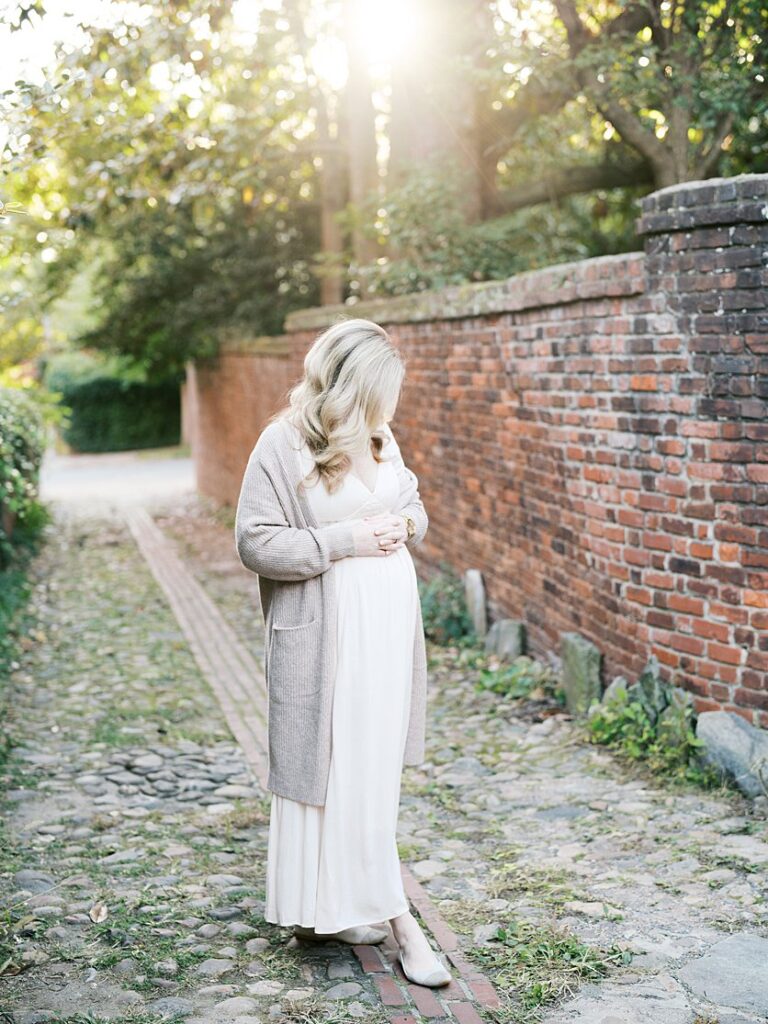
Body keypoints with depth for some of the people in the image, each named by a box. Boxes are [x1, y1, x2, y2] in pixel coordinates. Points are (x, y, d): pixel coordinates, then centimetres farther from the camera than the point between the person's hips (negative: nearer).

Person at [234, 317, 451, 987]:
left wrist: (405, 525, 0)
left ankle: (326, 907, 24)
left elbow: (416, 507, 23)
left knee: (376, 765, 10)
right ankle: (395, 914, 8)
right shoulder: (284, 443, -11)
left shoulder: (382, 438, 9)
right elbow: (257, 542, -14)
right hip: (326, 629, -7)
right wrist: (346, 540, -17)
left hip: (391, 622, 7)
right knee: (339, 768, -2)